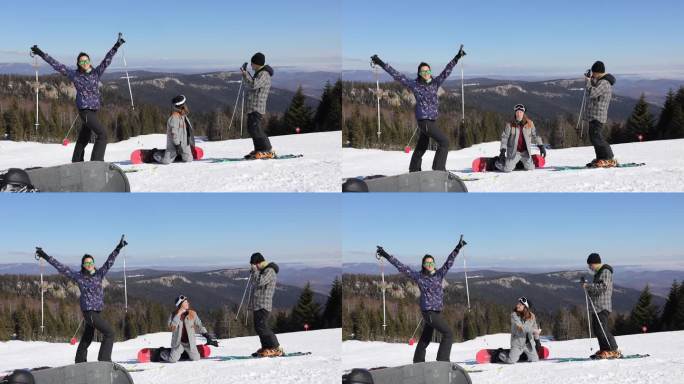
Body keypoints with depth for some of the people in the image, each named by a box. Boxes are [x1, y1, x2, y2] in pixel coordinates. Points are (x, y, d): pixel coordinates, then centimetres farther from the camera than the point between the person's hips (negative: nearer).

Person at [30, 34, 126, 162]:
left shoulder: (96, 73, 6)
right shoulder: (74, 75, -1)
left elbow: (107, 60, 2)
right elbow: (57, 65, 1)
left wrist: (116, 46, -8)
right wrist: (42, 54, 2)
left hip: (94, 111, 5)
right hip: (84, 110, -5)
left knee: (83, 139, 14)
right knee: (102, 134, -17)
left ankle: (76, 165, 24)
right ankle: (96, 162, -17)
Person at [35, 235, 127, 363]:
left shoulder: (99, 274, 8)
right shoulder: (78, 276, -2)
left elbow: (109, 262, 5)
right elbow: (61, 268, 0)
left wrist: (118, 249, -5)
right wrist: (46, 257, 0)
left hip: (97, 311, 6)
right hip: (89, 311, -6)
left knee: (87, 338, 15)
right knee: (109, 333, -12)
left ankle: (80, 364, 25)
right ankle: (104, 361, -13)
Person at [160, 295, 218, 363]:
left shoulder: (192, 314, -4)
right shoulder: (174, 315, -8)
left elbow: (199, 326, 3)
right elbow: (172, 328, -20)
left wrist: (207, 335, -9)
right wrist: (178, 315, -23)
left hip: (190, 342, 2)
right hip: (178, 342, -2)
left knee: (195, 358, -4)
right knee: (173, 360, -13)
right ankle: (163, 353, 21)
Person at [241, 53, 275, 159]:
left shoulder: (264, 74, -13)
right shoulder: (259, 73, 19)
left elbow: (253, 85, -25)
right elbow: (250, 86, 29)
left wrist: (245, 73, -18)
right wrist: (245, 73, 27)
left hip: (257, 108, -11)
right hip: (252, 107, 11)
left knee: (256, 129, -16)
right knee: (251, 129, 13)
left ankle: (268, 151, -15)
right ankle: (259, 150, 19)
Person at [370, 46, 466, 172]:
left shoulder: (435, 83, 6)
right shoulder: (414, 85, -5)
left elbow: (447, 71, 7)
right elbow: (397, 75, -4)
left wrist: (457, 58, -1)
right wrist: (381, 64, -3)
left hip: (432, 120, 7)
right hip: (424, 120, -7)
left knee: (422, 146, 17)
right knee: (444, 141, -14)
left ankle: (414, 171, 29)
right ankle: (439, 169, -12)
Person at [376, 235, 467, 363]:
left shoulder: (439, 274, 7)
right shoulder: (418, 276, -4)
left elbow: (449, 262, 4)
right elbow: (402, 268, -2)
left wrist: (458, 248, -7)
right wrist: (387, 256, -3)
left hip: (436, 312, 6)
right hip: (429, 311, -6)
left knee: (426, 338, 15)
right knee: (448, 334, -12)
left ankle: (418, 363, 25)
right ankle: (442, 362, -13)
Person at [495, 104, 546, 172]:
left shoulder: (529, 124, -1)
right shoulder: (510, 125, -7)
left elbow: (535, 135, 5)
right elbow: (504, 137, -5)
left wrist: (541, 147, -1)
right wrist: (503, 150, -13)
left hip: (525, 152, 2)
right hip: (514, 151, -2)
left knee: (530, 168, -7)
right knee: (507, 169, -13)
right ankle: (500, 161, 22)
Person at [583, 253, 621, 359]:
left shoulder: (605, 272, -10)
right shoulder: (598, 273, 21)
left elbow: (603, 287, -21)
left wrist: (588, 285, -19)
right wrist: (588, 288, 10)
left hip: (603, 306, -11)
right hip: (597, 306, 11)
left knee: (602, 329, -14)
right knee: (596, 329, 11)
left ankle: (613, 351, -14)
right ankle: (604, 350, 16)